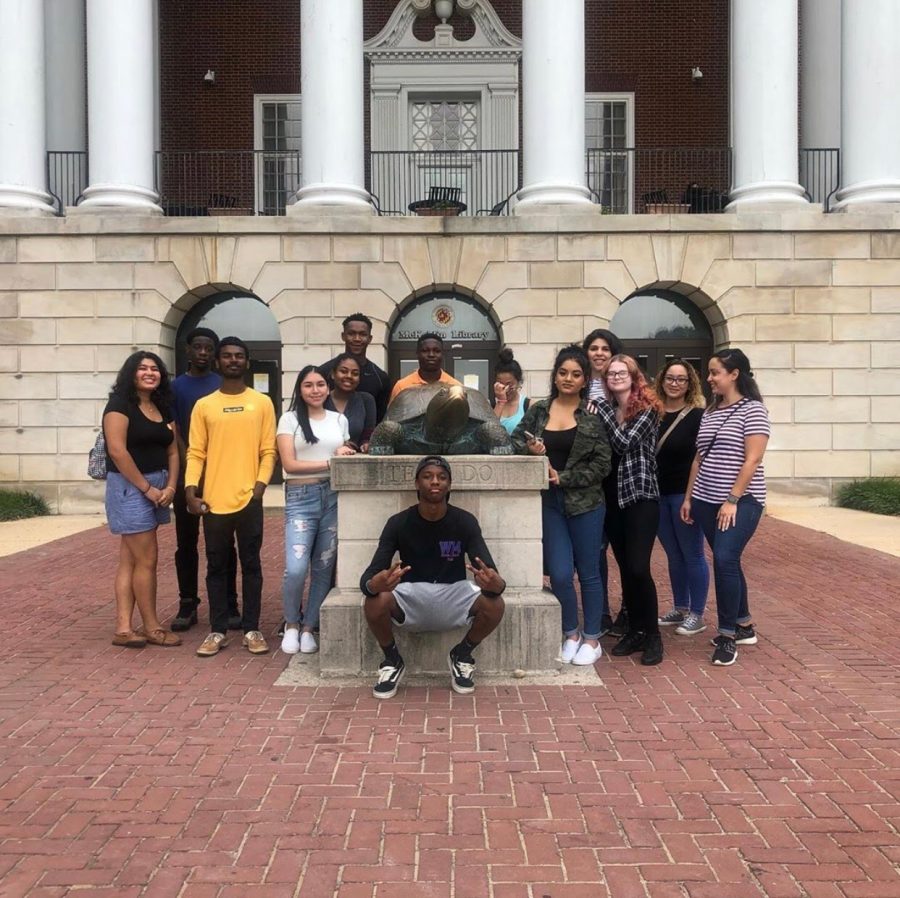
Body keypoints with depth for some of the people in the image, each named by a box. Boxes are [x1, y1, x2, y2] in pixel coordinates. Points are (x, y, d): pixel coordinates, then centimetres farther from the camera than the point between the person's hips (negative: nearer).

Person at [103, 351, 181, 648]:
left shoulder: (163, 408, 13)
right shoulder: (120, 404, -10)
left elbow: (172, 451, 11)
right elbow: (117, 451, -18)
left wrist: (170, 486, -5)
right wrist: (147, 488, -16)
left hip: (157, 487, 8)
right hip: (130, 487, -8)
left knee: (130, 559, 9)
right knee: (147, 559, -3)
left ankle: (123, 628, 12)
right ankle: (151, 627, 9)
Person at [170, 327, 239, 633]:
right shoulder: (175, 386, 8)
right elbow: (173, 431, 2)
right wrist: (190, 465, -11)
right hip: (186, 473, 1)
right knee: (186, 542, 5)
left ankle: (229, 605, 7)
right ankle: (188, 604, 13)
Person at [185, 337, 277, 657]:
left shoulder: (262, 402, 5)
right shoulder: (204, 405, 6)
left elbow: (268, 451, 3)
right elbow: (195, 453, 3)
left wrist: (259, 487, -9)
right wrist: (190, 491, -8)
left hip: (249, 500, -1)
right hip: (213, 501, 1)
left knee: (251, 565, 5)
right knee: (216, 567, 8)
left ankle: (251, 629, 14)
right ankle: (218, 631, 17)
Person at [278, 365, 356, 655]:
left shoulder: (339, 420, 14)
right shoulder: (290, 419, 3)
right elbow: (289, 463, -6)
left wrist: (348, 459, -4)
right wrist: (329, 462, -11)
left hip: (334, 496, 4)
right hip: (301, 497, -3)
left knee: (324, 568, 5)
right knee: (296, 569, -14)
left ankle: (309, 628, 19)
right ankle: (291, 625, 11)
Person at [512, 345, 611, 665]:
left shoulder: (593, 416, -3)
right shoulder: (538, 410, 5)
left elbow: (602, 465, -5)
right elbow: (515, 440, 8)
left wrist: (563, 478, -13)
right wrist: (530, 449, -13)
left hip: (584, 503, -1)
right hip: (549, 503, 2)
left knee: (588, 573, 8)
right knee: (560, 574, 0)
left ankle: (592, 639, 24)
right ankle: (571, 634, 23)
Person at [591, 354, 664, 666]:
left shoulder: (647, 409, -4)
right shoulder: (605, 408, 11)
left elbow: (624, 443, -16)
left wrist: (601, 410, -12)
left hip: (640, 496, -5)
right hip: (612, 498, 5)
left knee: (638, 568, -11)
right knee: (625, 568, 9)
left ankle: (652, 635, 3)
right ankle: (634, 630, 20)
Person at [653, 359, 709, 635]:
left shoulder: (697, 416, -6)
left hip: (685, 494, -5)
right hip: (658, 494, 5)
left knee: (692, 554, 3)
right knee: (674, 555, 14)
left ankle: (696, 615, 13)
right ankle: (680, 609, 25)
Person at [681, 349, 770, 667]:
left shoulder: (752, 409, -8)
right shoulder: (710, 412, 13)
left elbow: (752, 460, -14)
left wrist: (732, 500, -18)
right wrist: (688, 497, 12)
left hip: (741, 501, -7)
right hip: (707, 500, 7)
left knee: (724, 559, -16)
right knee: (727, 562, 12)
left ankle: (728, 635, -4)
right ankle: (744, 627, 25)